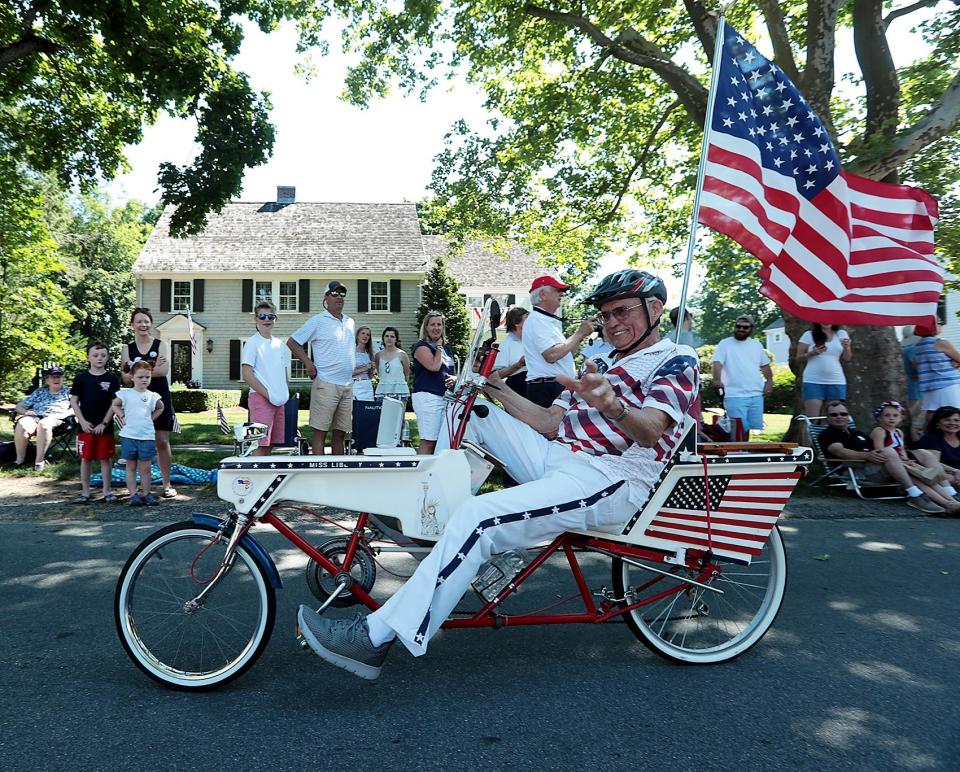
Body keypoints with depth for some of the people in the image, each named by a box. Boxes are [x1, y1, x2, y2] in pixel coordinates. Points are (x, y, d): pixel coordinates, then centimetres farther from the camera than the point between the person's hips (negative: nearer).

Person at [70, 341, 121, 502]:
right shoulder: (81, 378, 1)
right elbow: (74, 401, 3)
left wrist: (104, 423, -9)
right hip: (86, 426, 1)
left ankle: (107, 491, 15)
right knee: (86, 458, 7)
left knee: (105, 458, 5)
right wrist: (82, 421, -7)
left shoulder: (112, 379, -1)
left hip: (105, 427, 0)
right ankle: (85, 491, 17)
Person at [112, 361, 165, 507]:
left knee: (145, 467, 5)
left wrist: (152, 418, 9)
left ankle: (146, 493, 14)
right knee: (131, 467, 7)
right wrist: (122, 416, 1)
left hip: (147, 436, 1)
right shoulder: (125, 393, -1)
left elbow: (160, 408, 22)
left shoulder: (152, 396, 3)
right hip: (129, 435, -1)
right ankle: (133, 494, 9)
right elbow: (115, 405, 14)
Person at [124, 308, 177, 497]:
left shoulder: (160, 345, 3)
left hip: (160, 397, -2)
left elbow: (163, 370, -12)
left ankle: (167, 484, 6)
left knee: (162, 441, -1)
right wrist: (151, 366, -14)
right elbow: (126, 377, -2)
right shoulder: (128, 348, 8)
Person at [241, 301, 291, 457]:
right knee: (261, 444, -10)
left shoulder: (280, 344, 15)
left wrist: (285, 394, 7)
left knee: (270, 444, 9)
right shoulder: (252, 343, -4)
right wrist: (268, 394, -14)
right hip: (260, 398, -7)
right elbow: (247, 375, -10)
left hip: (280, 400, 7)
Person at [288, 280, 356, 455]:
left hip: (347, 385, 6)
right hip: (326, 385, -6)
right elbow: (292, 342, 0)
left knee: (340, 433, 10)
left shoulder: (350, 322, 16)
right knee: (320, 432, -3)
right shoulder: (317, 321, -2)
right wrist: (308, 363, -7)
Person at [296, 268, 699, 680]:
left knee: (478, 517, -28)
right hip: (558, 457, 9)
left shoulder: (677, 360, 1)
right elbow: (551, 424, 17)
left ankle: (375, 638, -25)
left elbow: (651, 431, -19)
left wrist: (612, 405, -41)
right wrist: (497, 387, 9)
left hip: (611, 478, -9)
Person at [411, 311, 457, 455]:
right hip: (427, 397, -8)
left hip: (446, 398, 8)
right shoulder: (421, 346, -2)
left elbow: (454, 372, 29)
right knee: (428, 441, -13)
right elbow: (434, 366, -18)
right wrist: (438, 347, -4)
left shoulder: (446, 348, 22)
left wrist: (454, 378, 5)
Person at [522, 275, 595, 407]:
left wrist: (581, 334, 7)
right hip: (547, 389, -10)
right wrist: (580, 333, -12)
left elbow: (566, 353, 21)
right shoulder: (536, 320, -10)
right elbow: (552, 355, -23)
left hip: (559, 386, 10)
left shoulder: (550, 321, 21)